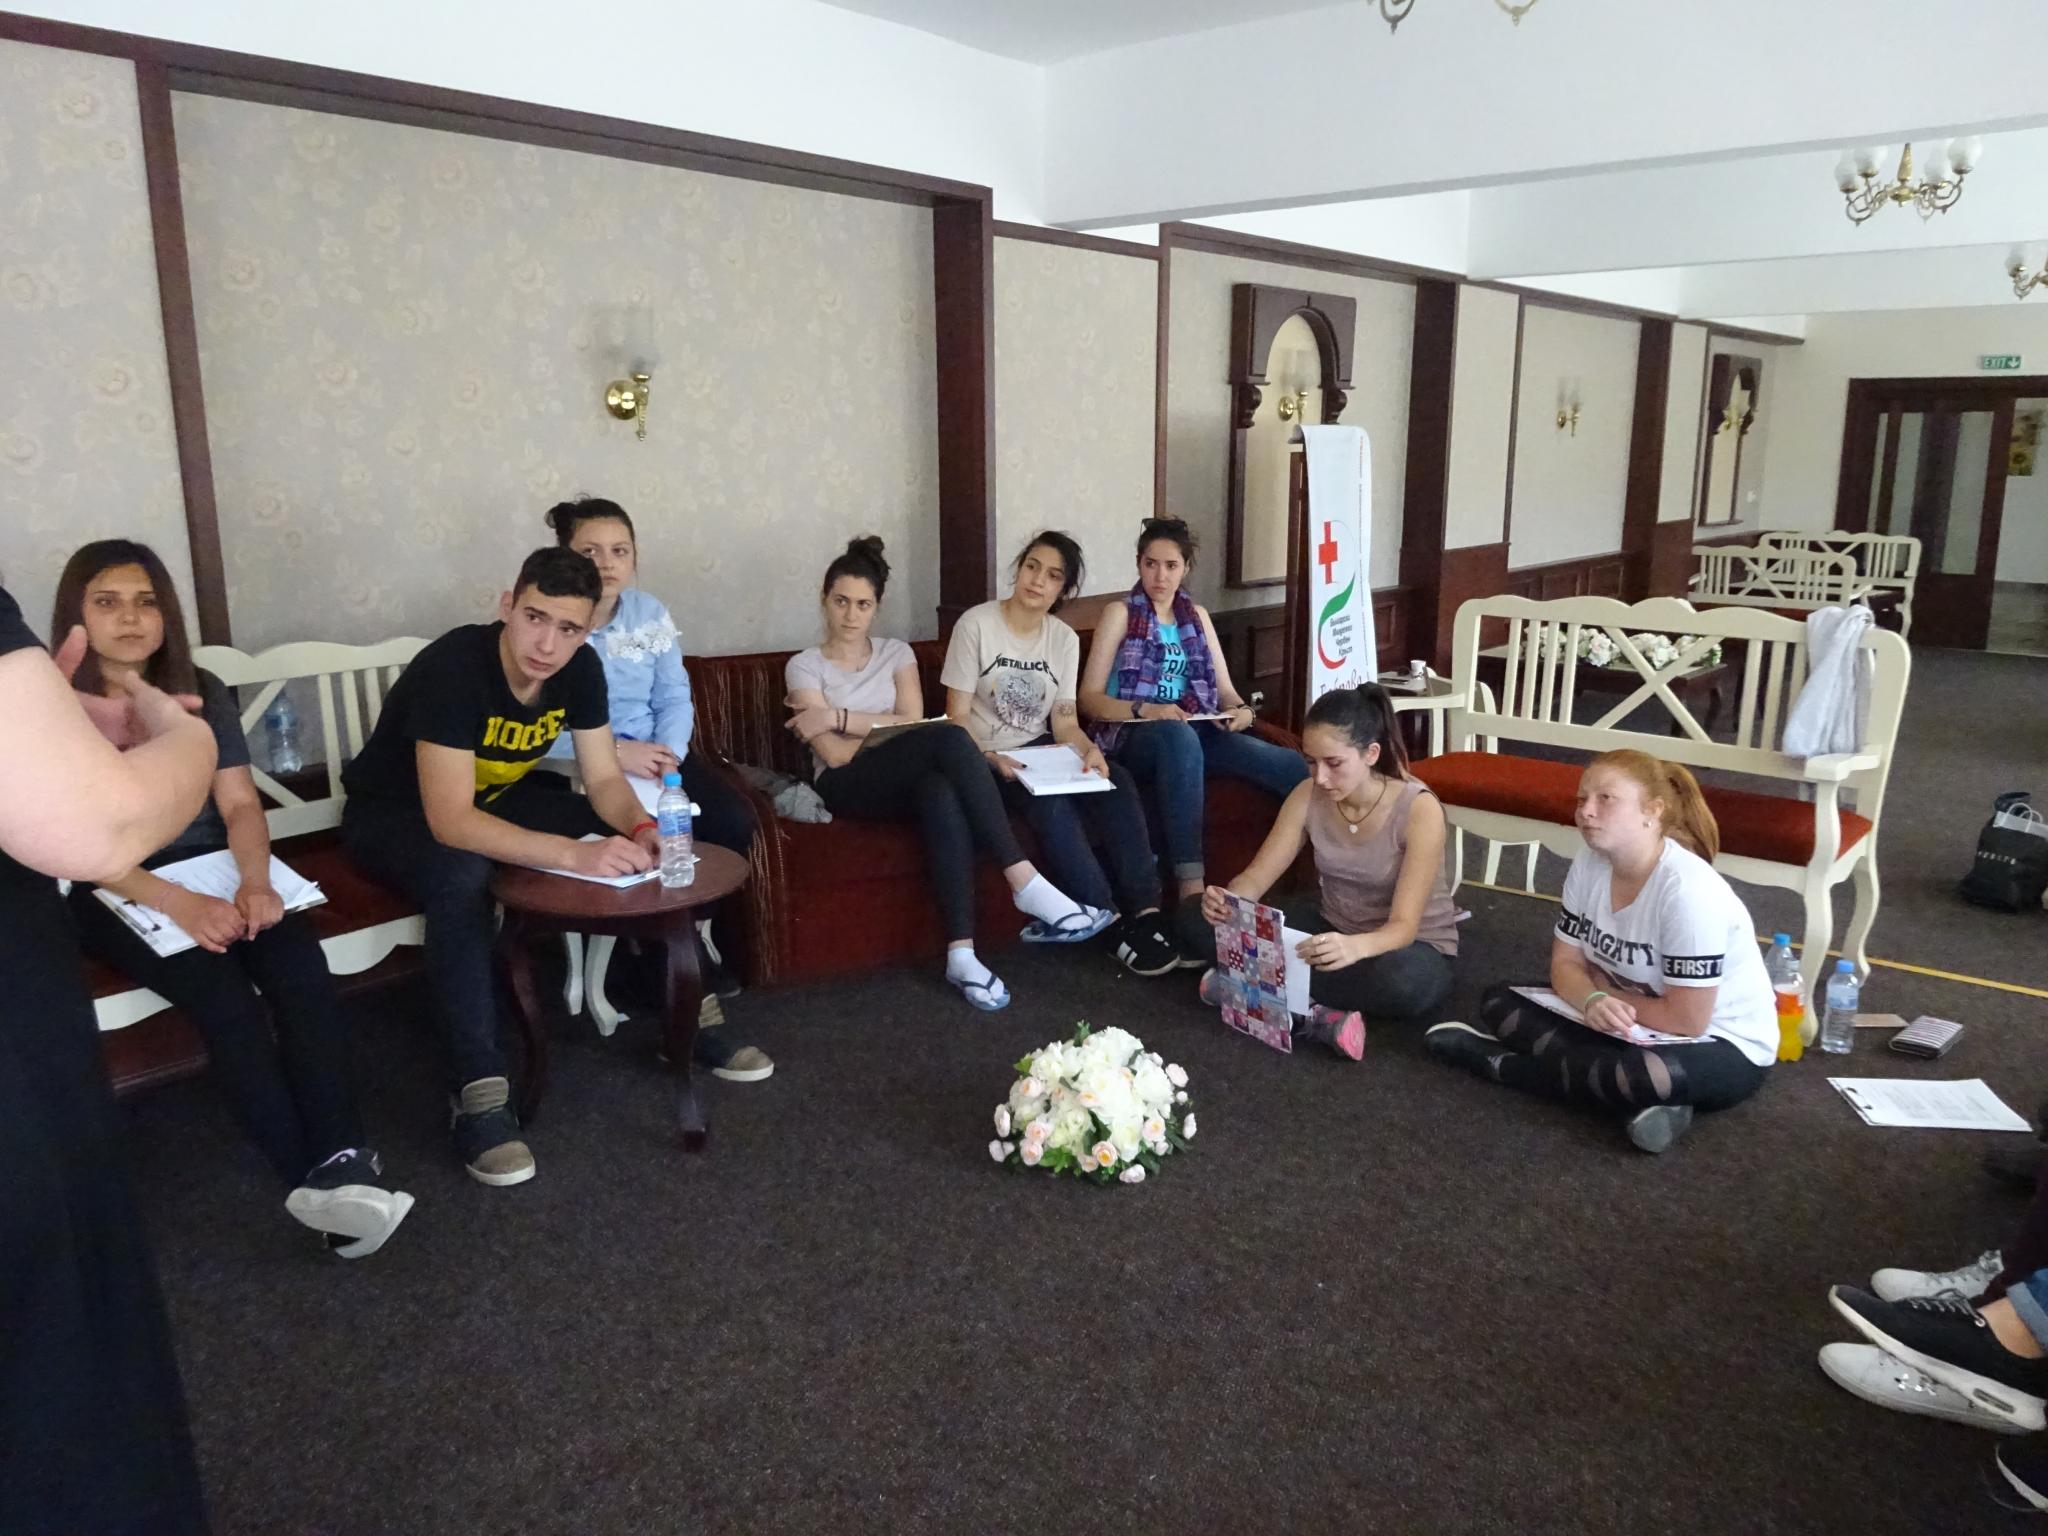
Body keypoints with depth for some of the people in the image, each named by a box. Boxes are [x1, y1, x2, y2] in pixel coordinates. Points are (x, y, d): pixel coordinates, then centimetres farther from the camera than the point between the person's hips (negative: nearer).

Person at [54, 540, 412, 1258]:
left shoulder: (201, 693, 7)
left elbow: (240, 803, 2)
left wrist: (254, 880, -19)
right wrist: (179, 903, -26)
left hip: (214, 873, 3)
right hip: (114, 894, -3)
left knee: (301, 967, -28)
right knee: (223, 993, -31)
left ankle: (342, 1160, -38)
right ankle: (313, 1175, -32)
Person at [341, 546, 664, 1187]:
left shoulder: (579, 668, -14)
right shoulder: (452, 667, -33)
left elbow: (603, 778, -8)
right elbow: (450, 821, -39)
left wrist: (642, 829, -31)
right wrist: (574, 853, -49)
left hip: (495, 797, 6)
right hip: (393, 812, -6)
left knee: (641, 845, -12)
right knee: (463, 876, -39)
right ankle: (481, 1093, -36)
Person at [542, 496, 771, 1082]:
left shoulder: (649, 613, 7)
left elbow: (675, 696, 6)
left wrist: (668, 754, -14)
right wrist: (616, 753, -23)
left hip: (654, 754, 5)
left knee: (732, 821, -19)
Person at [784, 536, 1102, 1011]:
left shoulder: (896, 653, 15)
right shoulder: (804, 666, 5)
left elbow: (911, 722, -2)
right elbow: (834, 754, -7)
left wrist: (839, 716, -8)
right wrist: (887, 726, -7)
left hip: (906, 780, 3)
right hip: (847, 787, -3)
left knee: (942, 796, -38)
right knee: (948, 736, -32)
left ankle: (961, 953, -42)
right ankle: (1025, 883, -35)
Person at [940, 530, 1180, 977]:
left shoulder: (1064, 639, 6)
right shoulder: (975, 625, -9)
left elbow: (1064, 720, 2)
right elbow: (957, 716, -11)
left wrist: (1088, 749, -21)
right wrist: (991, 758, -29)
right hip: (986, 760, -4)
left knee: (1116, 782, -24)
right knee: (1051, 801, -34)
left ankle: (1143, 909, -26)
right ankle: (1103, 914, -22)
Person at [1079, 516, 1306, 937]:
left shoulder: (1196, 616, 20)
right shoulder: (1120, 612, 4)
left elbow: (1225, 689, 17)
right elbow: (1089, 698, -3)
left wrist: (1241, 710, -7)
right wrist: (1146, 709, -20)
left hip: (1195, 733, 5)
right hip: (1132, 738, -5)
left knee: (1292, 766, -25)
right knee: (1178, 736, -44)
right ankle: (1192, 894, -49)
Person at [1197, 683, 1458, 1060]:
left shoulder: (1419, 809, -25)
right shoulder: (1307, 796, -11)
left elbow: (1403, 925, -30)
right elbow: (1257, 876, -11)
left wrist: (1355, 948, -53)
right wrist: (1227, 899, -36)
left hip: (1413, 945, -4)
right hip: (1334, 930, 4)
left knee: (1403, 983, -42)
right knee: (1220, 930, -17)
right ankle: (1314, 1016, -29)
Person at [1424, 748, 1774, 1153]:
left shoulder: (1688, 890, -28)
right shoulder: (1588, 865, -7)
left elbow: (1687, 1020, -25)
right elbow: (1565, 964, -1)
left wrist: (1602, 990, -11)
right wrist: (1594, 1001, -24)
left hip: (1723, 1044, -7)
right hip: (1634, 1025, 8)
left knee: (1648, 1075, -41)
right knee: (1498, 1002, -5)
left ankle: (1498, 1061, -17)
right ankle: (1645, 1099, -18)